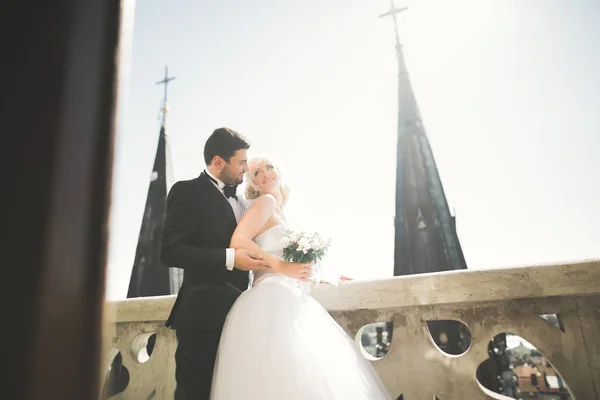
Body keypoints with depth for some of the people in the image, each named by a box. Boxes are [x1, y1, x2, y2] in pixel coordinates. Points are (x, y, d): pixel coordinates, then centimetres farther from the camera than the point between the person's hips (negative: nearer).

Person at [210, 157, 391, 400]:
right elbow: (238, 241, -15)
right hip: (272, 299, -8)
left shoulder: (280, 213, 24)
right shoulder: (265, 201, 1)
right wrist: (281, 265, -19)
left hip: (290, 298, 8)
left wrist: (326, 276, 25)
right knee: (287, 374, -16)